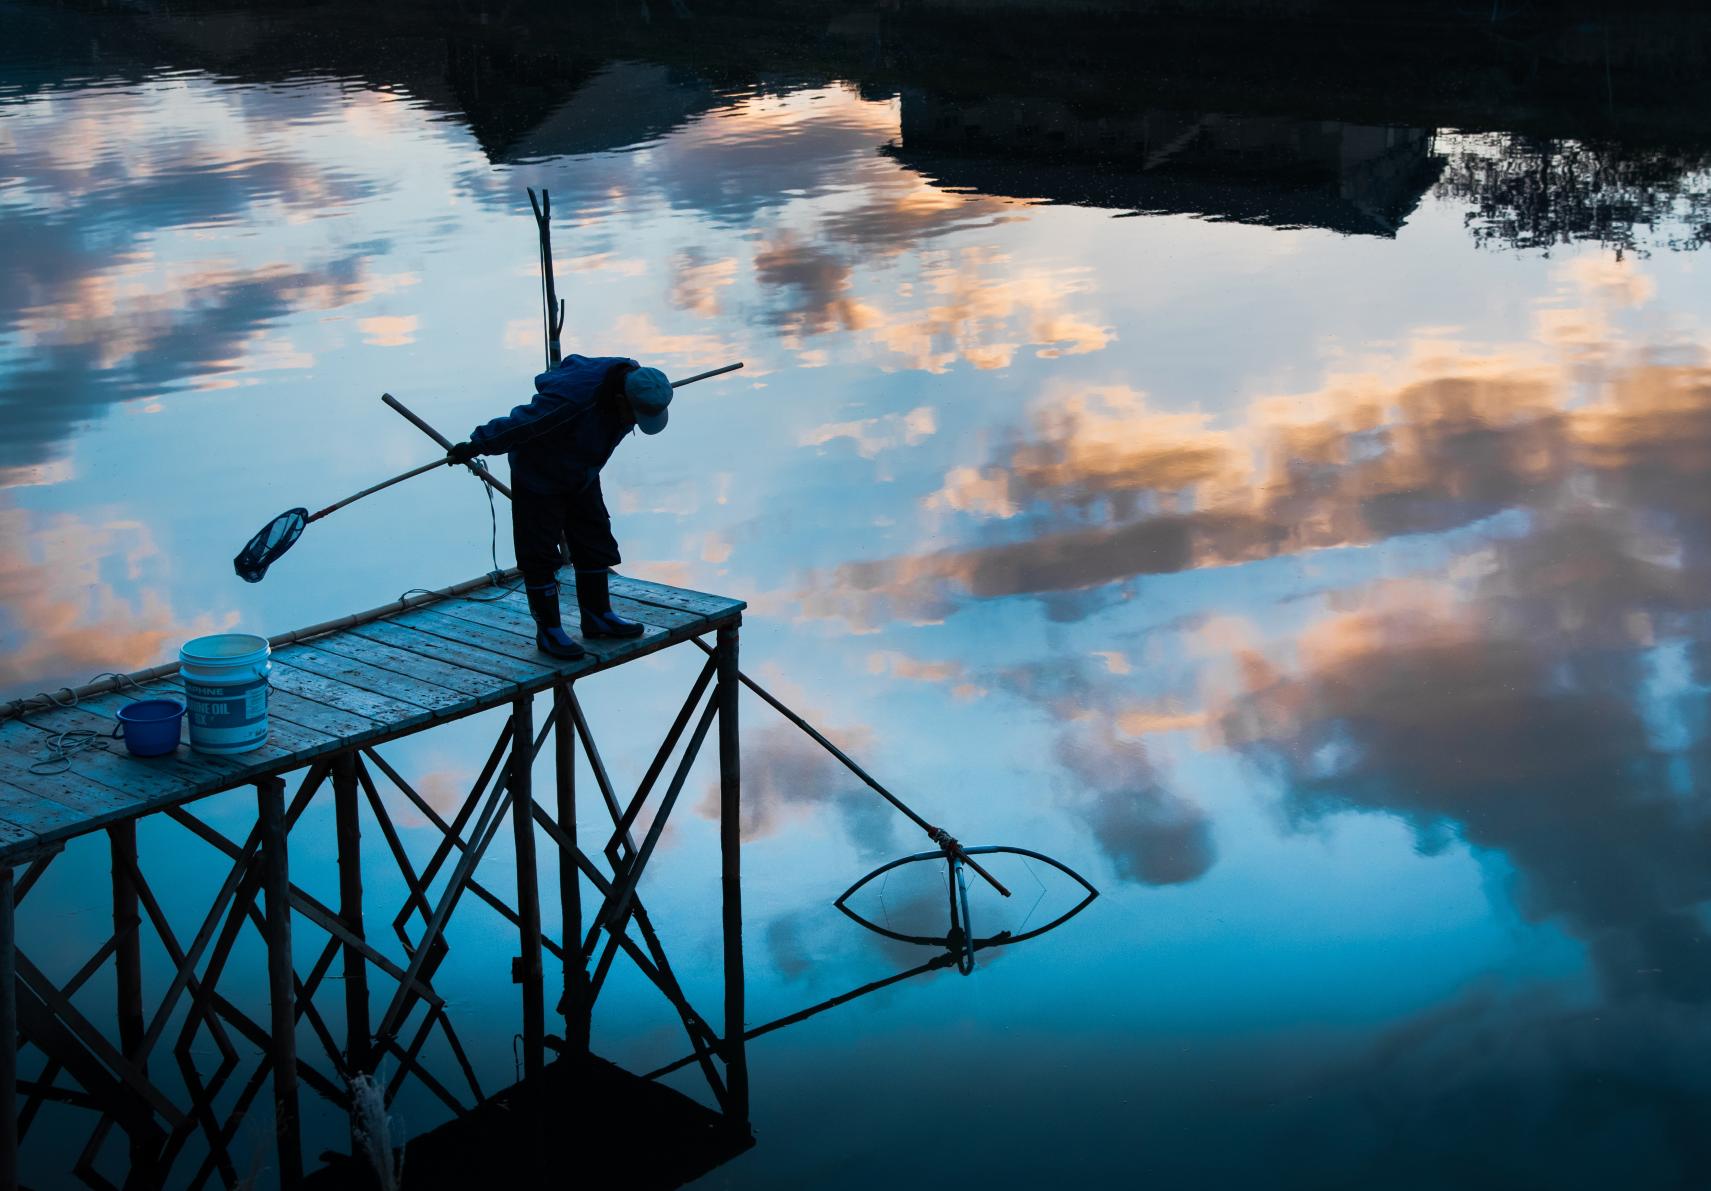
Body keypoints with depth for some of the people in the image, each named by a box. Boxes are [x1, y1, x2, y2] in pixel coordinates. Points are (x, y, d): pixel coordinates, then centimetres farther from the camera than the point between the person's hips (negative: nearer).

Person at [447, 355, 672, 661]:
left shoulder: (634, 383, -16)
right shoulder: (573, 399, -41)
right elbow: (520, 424, -30)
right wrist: (475, 447, -20)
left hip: (580, 475, 7)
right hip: (539, 475, -7)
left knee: (595, 543, 11)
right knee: (540, 553, -2)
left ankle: (597, 617, 24)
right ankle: (549, 632, 8)